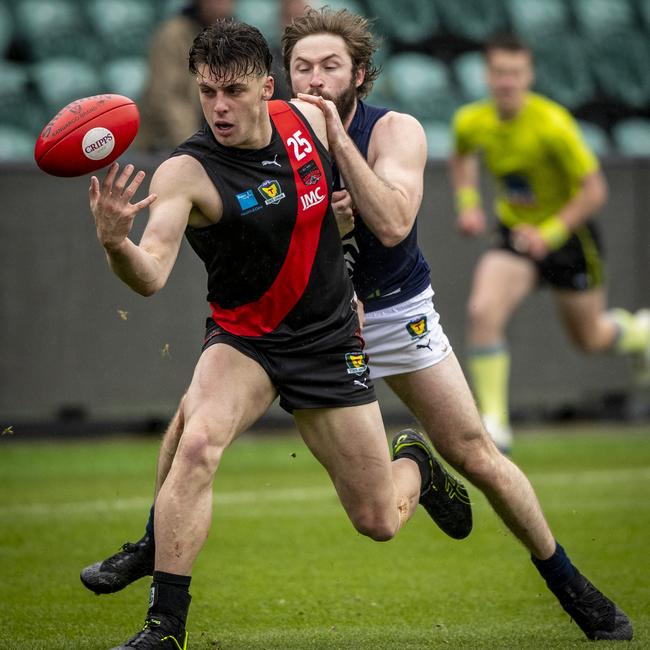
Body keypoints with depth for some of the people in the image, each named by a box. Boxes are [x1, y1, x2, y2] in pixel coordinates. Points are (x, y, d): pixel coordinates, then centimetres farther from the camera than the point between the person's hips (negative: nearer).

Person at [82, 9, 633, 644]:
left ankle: (568, 584, 8)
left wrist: (337, 138, -36)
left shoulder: (395, 131, -19)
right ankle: (155, 546, 17)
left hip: (394, 314, -3)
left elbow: (392, 226, -35)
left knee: (475, 455, -8)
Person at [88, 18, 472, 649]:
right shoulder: (185, 171, -20)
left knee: (379, 522, 6)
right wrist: (115, 242, -55)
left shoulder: (310, 119, -6)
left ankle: (415, 464, 45)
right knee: (197, 443, -34)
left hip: (330, 341, 3)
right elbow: (150, 277, -37)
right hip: (243, 339, -3)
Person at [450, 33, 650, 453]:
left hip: (567, 234, -3)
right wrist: (468, 203, 1)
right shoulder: (471, 122, -11)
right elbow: (462, 157, 16)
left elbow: (595, 191, -22)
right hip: (514, 233, 3)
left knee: (589, 338, 12)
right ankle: (493, 423, -17)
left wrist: (550, 234, -28)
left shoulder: (552, 124, -26)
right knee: (483, 311, -24)